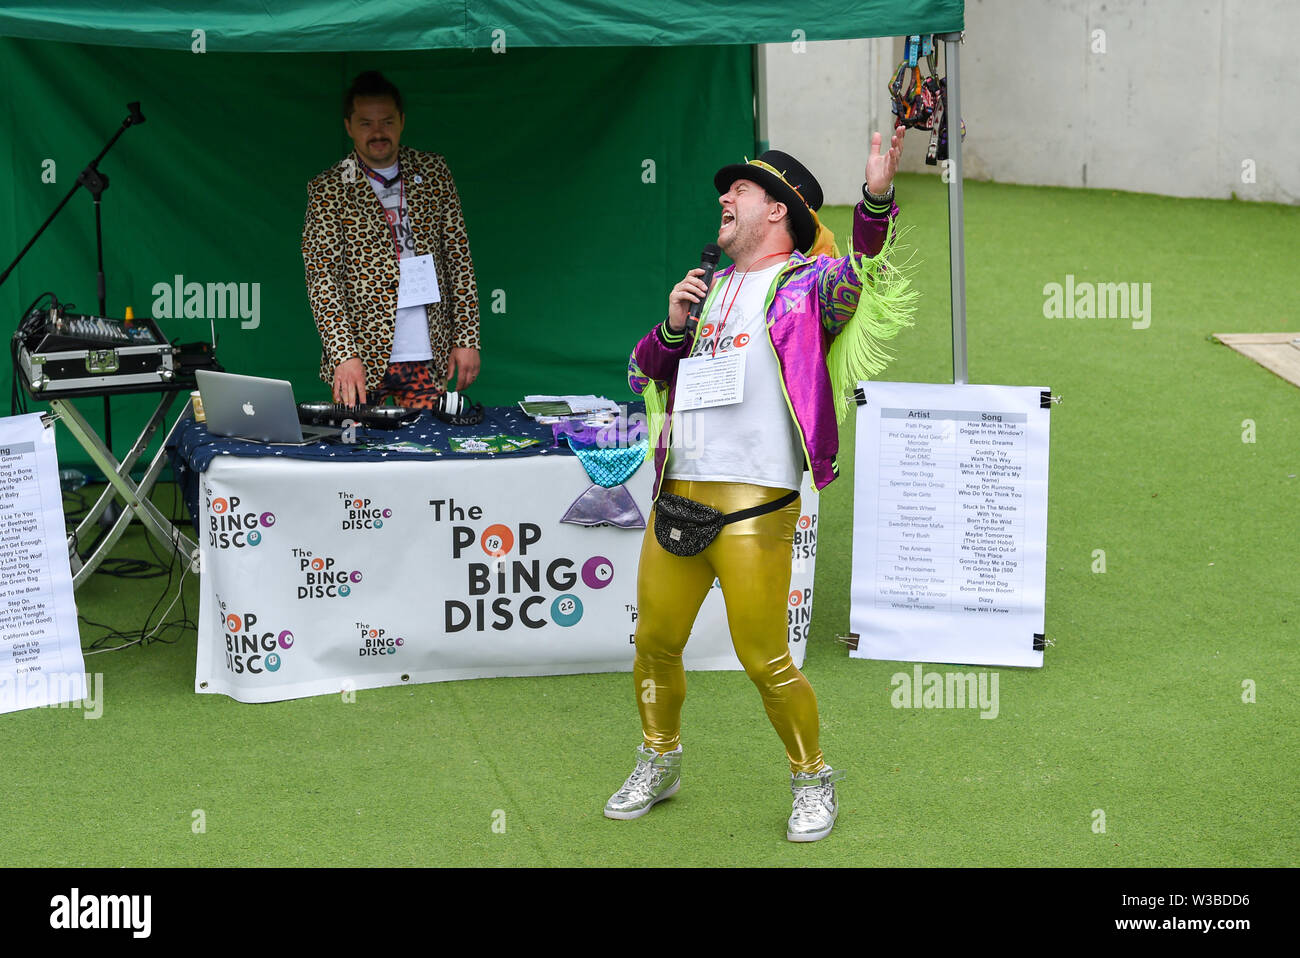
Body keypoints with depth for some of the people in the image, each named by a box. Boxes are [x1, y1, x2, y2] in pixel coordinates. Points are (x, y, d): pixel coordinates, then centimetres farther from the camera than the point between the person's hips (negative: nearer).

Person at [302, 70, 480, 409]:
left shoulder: (433, 171, 8)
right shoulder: (328, 189, -1)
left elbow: (458, 255, 9)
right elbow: (321, 275, -6)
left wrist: (467, 339, 3)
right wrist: (344, 355, -17)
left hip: (428, 357, 2)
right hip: (361, 359, -2)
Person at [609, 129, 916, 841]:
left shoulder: (808, 284, 1)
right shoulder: (707, 289, 20)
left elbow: (866, 278, -21)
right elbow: (641, 375, 23)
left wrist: (876, 198, -38)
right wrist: (673, 326, 2)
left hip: (755, 506, -6)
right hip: (676, 495, 6)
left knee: (764, 659, -6)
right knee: (655, 644, 13)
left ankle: (813, 781, 13)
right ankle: (658, 765, 34)